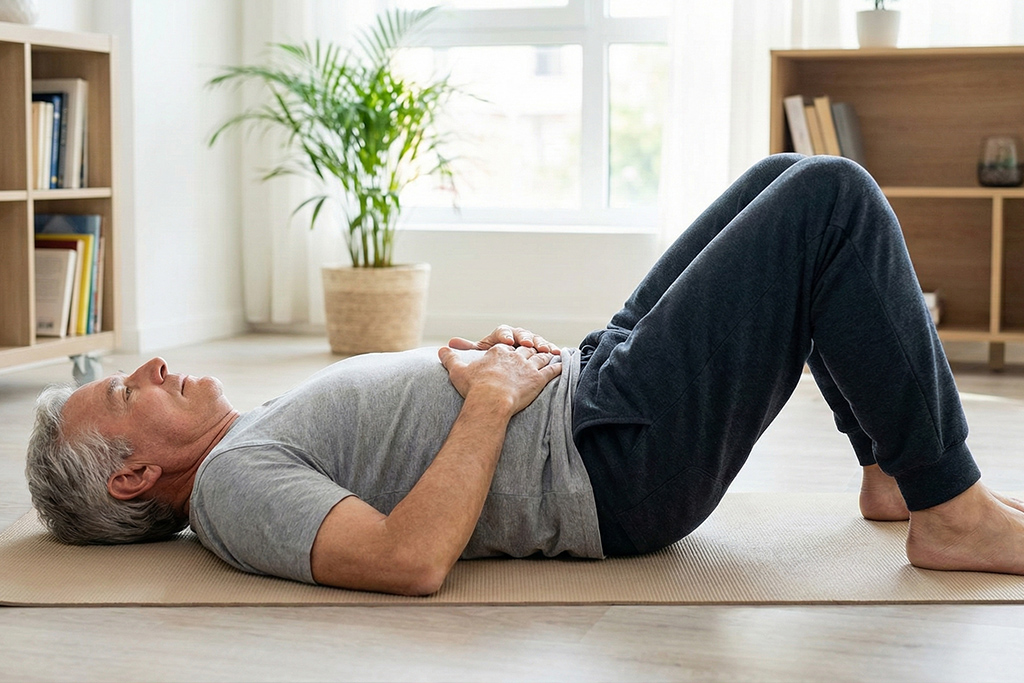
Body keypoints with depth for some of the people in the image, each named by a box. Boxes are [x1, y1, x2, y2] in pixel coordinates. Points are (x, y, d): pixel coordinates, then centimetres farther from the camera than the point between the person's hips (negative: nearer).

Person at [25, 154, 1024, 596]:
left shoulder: (258, 435, 16)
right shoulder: (233, 485, -14)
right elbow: (410, 558, -30)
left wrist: (498, 351, 4)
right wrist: (493, 396, -21)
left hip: (592, 375, 10)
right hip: (619, 457, -10)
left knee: (789, 182, 15)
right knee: (833, 199, -14)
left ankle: (895, 470, 19)